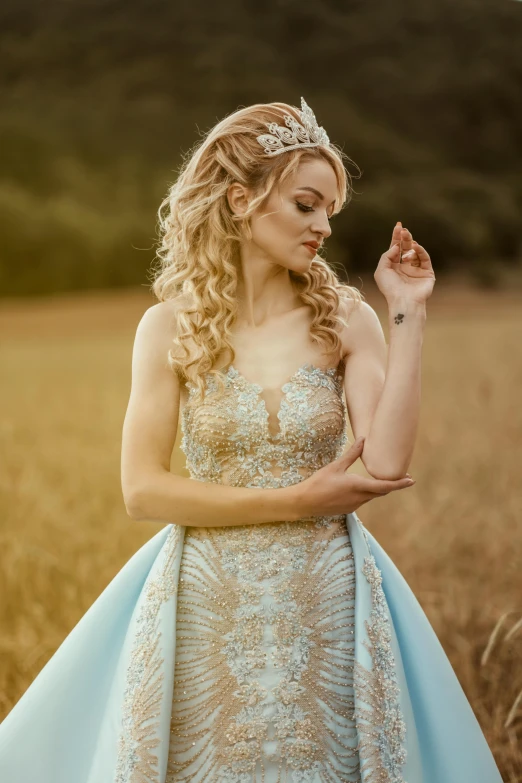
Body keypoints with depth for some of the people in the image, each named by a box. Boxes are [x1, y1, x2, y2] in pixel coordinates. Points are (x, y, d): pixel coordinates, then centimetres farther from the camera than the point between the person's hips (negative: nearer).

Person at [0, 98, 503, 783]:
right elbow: (142, 490, -9)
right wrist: (295, 501, -13)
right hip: (208, 603, 0)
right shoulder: (172, 326, -4)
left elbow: (388, 465, -15)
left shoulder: (345, 318, -2)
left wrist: (408, 317, -14)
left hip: (325, 603, 1)